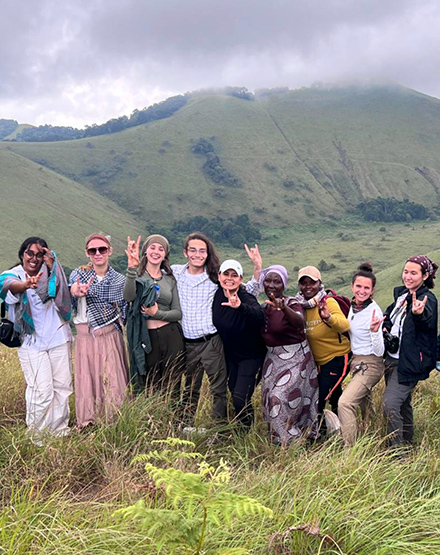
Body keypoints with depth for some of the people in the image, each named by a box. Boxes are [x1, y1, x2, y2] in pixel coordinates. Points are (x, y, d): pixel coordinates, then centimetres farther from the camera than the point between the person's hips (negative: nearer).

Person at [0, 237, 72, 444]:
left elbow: (60, 295, -13)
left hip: (59, 337, 4)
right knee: (42, 391, -9)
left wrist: (52, 268, -20)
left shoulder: (50, 272, 3)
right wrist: (26, 285, -55)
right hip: (32, 342, -3)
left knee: (62, 386, 9)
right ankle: (37, 437, 7)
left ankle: (60, 431, 24)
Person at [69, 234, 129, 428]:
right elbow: (72, 288, -20)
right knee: (87, 381, 2)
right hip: (85, 337, 0)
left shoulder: (119, 279, 6)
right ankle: (87, 425, 15)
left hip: (111, 337, 0)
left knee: (113, 383, -1)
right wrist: (76, 291, -41)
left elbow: (125, 313, 11)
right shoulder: (79, 274, 3)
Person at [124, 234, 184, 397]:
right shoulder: (137, 275, 1)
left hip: (171, 337, 2)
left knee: (172, 390, 4)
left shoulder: (170, 279, 11)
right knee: (149, 389, 7)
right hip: (147, 339, -2)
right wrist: (132, 268, -35)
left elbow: (178, 313, 7)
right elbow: (128, 296, -21)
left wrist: (157, 313, -11)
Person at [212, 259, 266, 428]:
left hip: (251, 356, -7)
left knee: (240, 398, -13)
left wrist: (240, 306, -66)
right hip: (230, 354, 7)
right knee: (233, 390, 17)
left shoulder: (246, 298, -26)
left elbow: (259, 316, -48)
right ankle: (239, 427, 39)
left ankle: (247, 431, 11)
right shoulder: (217, 295, -7)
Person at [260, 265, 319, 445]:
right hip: (273, 358, 7)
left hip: (295, 358, -7)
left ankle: (290, 440, 5)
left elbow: (300, 322, -41)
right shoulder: (264, 307, 4)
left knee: (280, 397, -13)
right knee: (269, 397, 8)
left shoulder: (291, 304, -17)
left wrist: (284, 308, -59)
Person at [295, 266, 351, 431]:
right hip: (317, 360, 6)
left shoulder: (328, 302, -19)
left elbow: (345, 326, -34)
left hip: (337, 357, -6)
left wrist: (328, 317, -55)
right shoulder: (299, 305, -2)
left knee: (319, 400, -11)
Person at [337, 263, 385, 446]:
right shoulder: (353, 306, 0)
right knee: (364, 404, 24)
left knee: (345, 403, -22)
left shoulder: (374, 311, -22)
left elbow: (379, 352, -24)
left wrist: (375, 331, -40)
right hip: (356, 361, 9)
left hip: (370, 364, -9)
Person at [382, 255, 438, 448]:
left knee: (390, 404, -16)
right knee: (402, 403, 20)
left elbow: (427, 321, -37)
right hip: (392, 358, 8)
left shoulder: (427, 299, -16)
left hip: (410, 362, -8)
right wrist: (385, 327, 1)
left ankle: (397, 451, -6)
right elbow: (390, 313, 22)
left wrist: (419, 314, -61)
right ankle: (407, 443, 35)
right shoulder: (401, 293, 6)